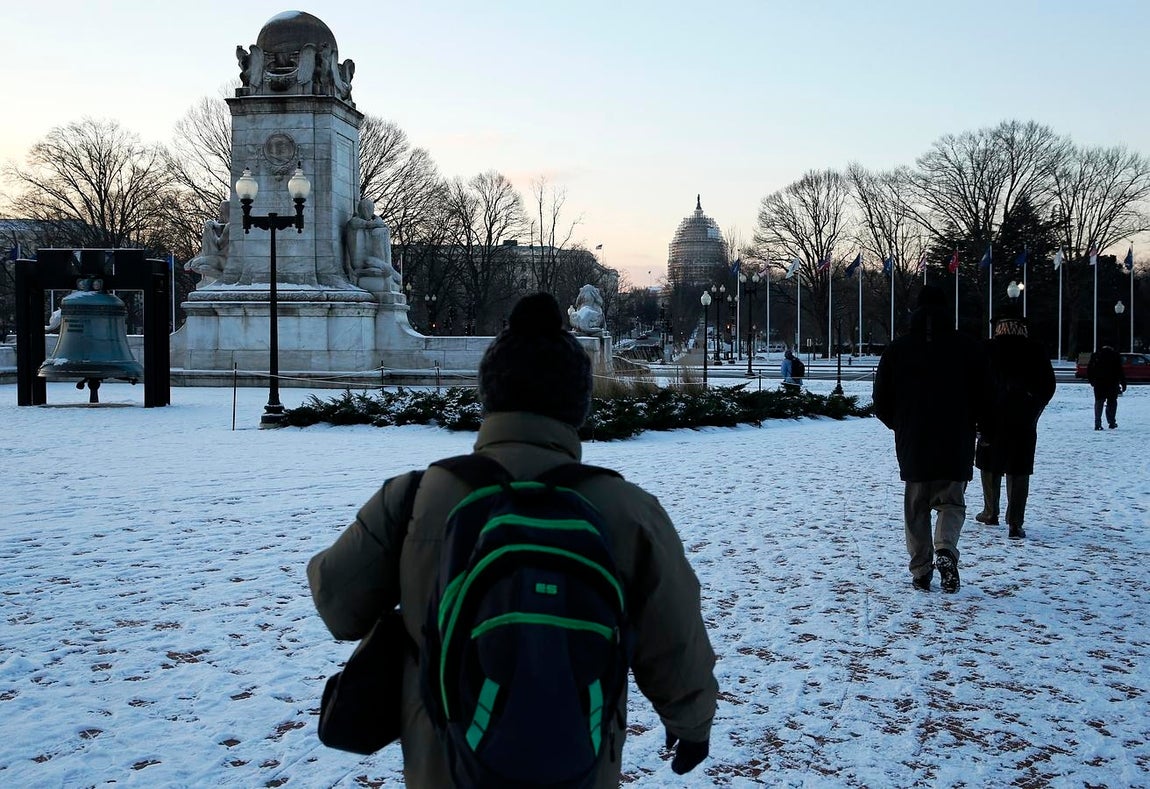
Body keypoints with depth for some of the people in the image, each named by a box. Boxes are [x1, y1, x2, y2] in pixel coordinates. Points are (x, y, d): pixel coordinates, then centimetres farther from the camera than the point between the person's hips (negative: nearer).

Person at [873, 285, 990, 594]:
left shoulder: (896, 349, 0)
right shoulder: (968, 348, -1)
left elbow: (881, 404, 2)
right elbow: (984, 398, -1)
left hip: (912, 446, 0)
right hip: (957, 447, 0)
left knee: (916, 510, 11)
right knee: (952, 503, 12)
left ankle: (921, 573, 9)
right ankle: (945, 550, -14)